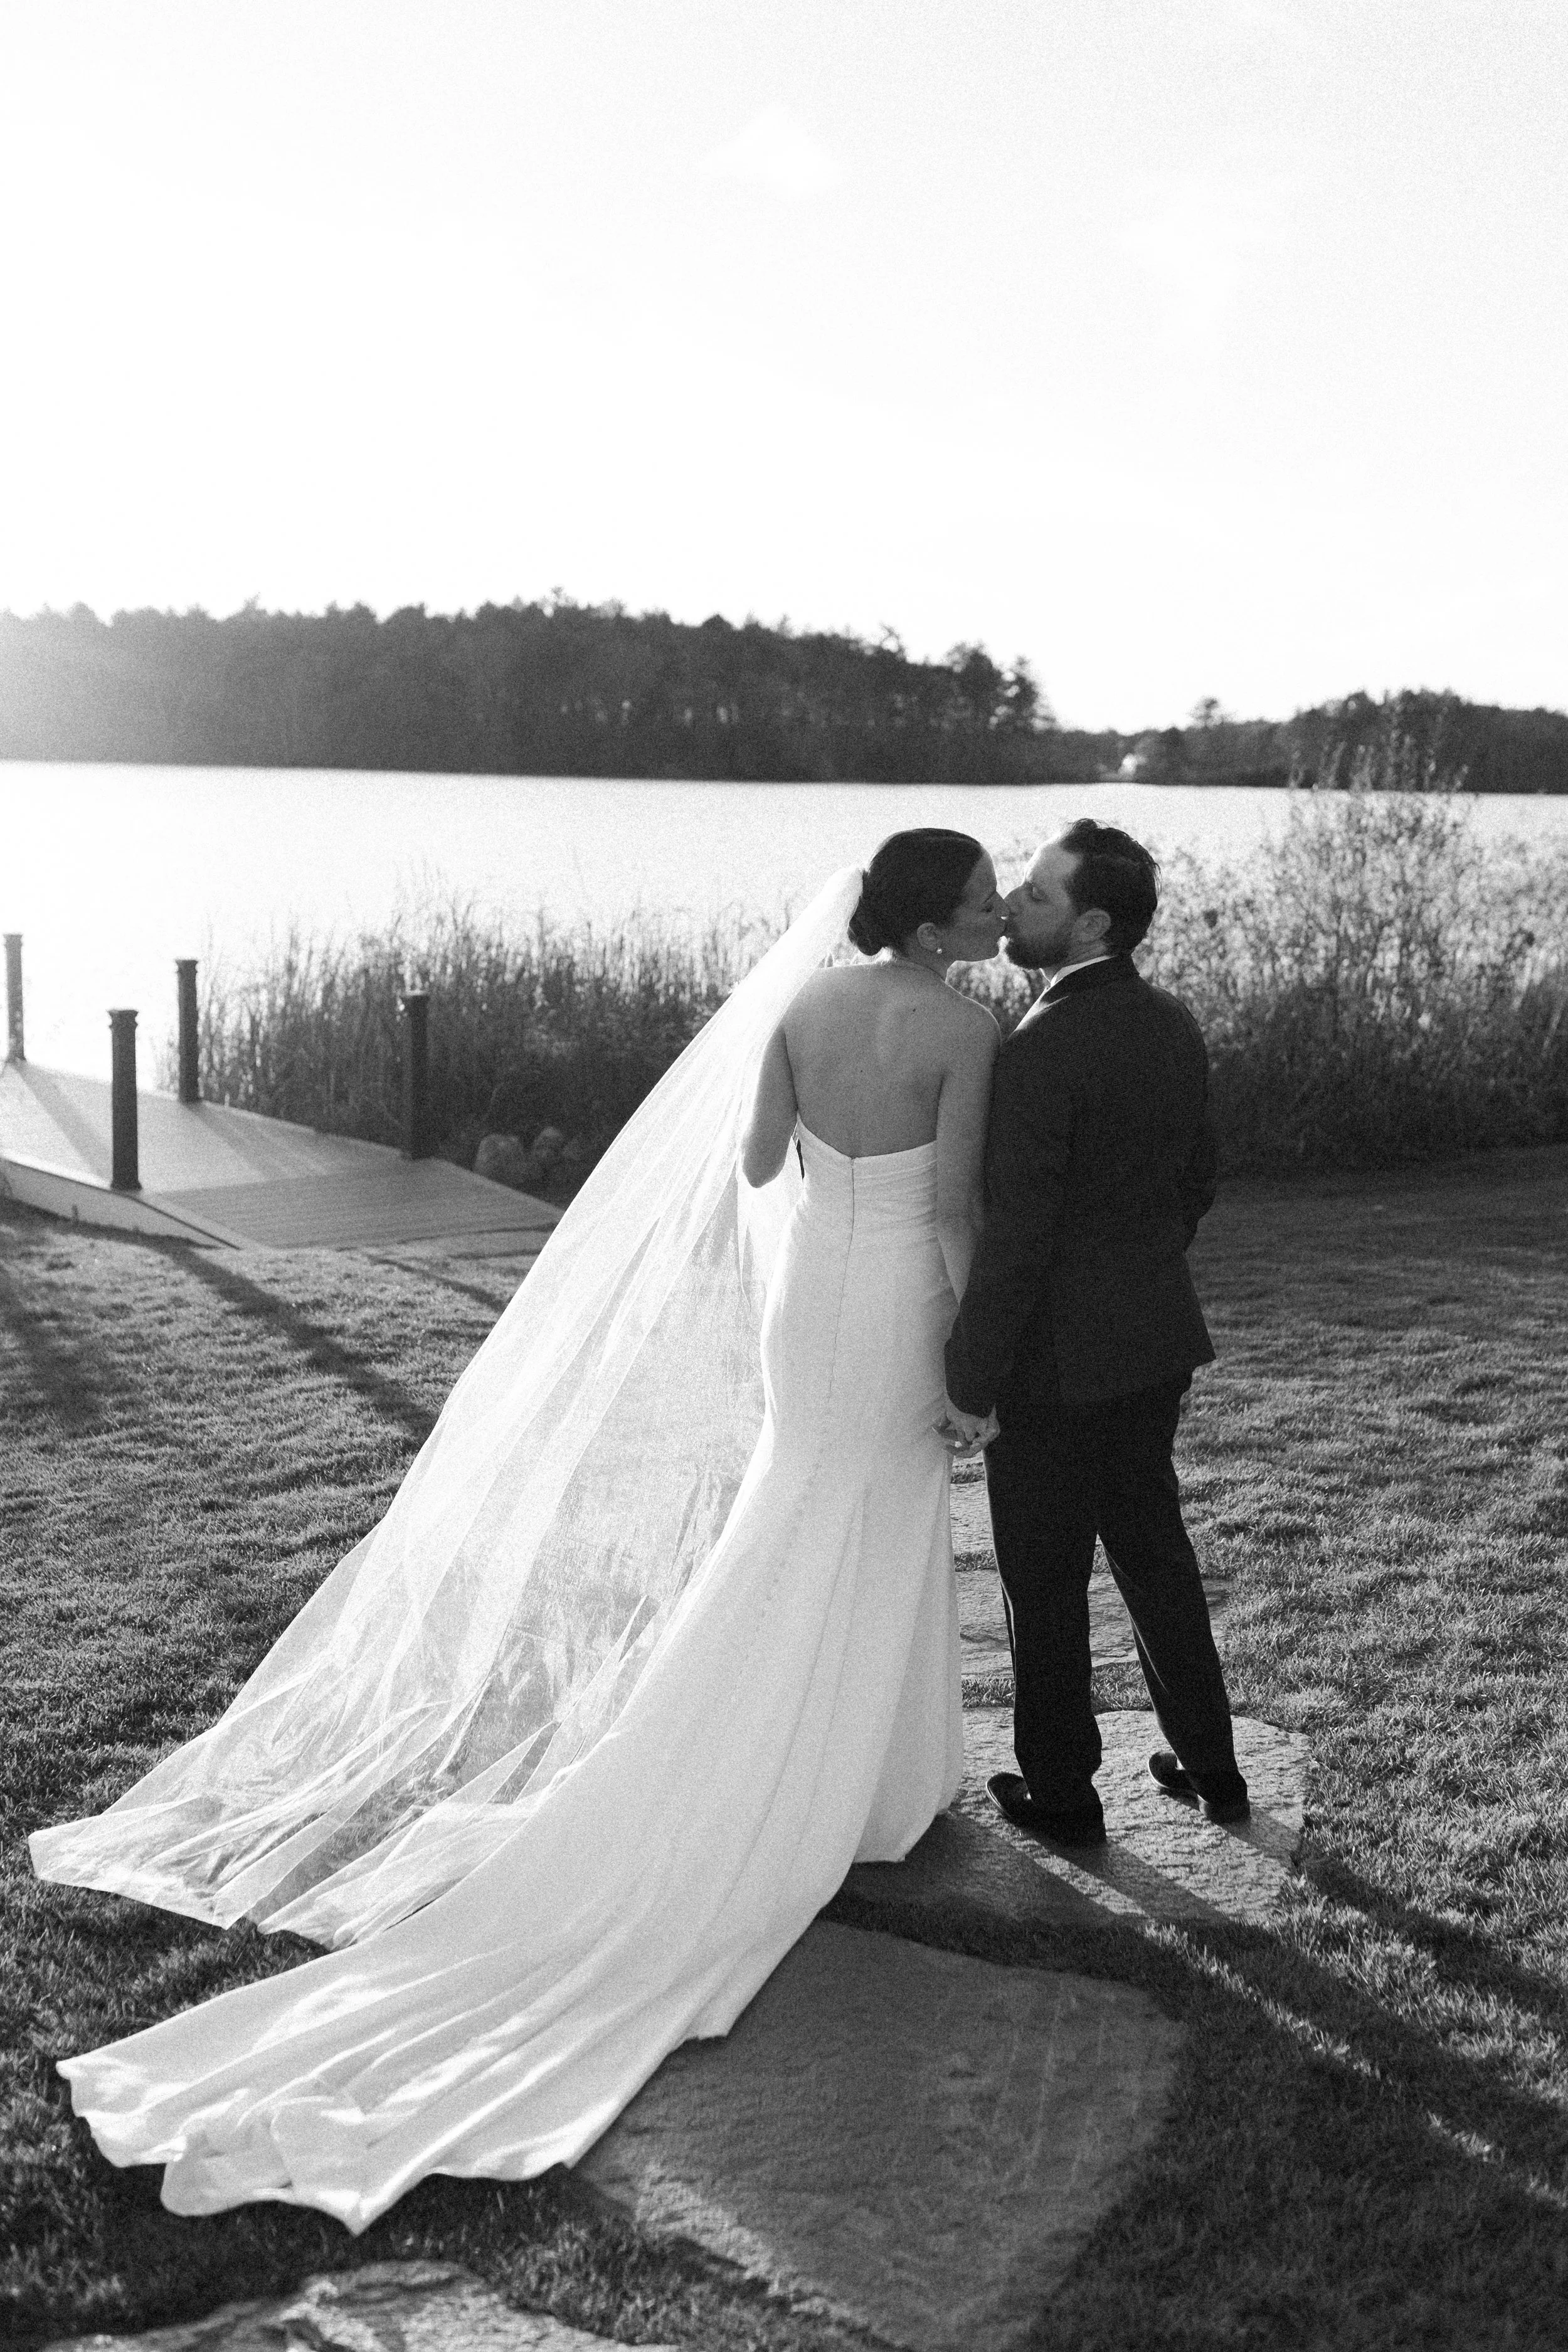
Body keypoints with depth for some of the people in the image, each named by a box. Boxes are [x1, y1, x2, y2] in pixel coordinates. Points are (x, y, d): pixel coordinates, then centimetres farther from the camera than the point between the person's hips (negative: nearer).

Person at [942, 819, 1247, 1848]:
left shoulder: (1042, 1050, -23)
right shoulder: (1174, 1026, 2)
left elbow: (1017, 1236, -23)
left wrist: (968, 1382, -14)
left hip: (1056, 1361, -8)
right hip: (1155, 1344, 8)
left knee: (1047, 1582, 9)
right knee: (1154, 1549, 22)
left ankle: (1063, 1791, 25)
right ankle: (1211, 1765, 32)